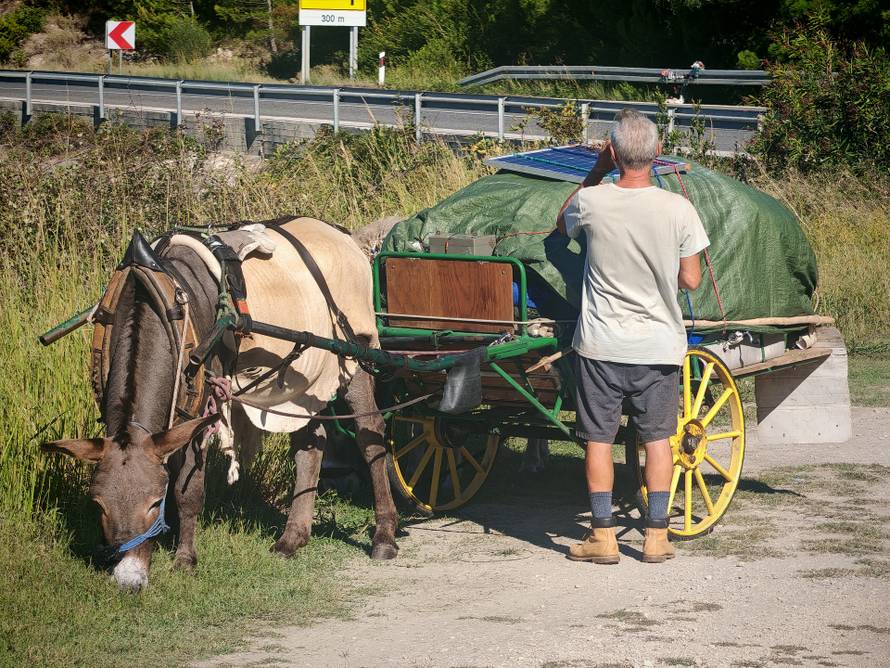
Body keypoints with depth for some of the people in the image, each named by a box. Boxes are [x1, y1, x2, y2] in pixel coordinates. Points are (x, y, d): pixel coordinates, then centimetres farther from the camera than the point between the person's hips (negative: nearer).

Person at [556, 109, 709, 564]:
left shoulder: (591, 202, -11)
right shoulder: (678, 210, -11)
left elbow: (562, 223, 14)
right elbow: (691, 280, -4)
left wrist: (596, 171, 13)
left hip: (601, 343, -1)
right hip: (659, 344, 1)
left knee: (598, 438, 8)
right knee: (658, 438, 11)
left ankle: (603, 535, 10)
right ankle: (656, 535, 13)